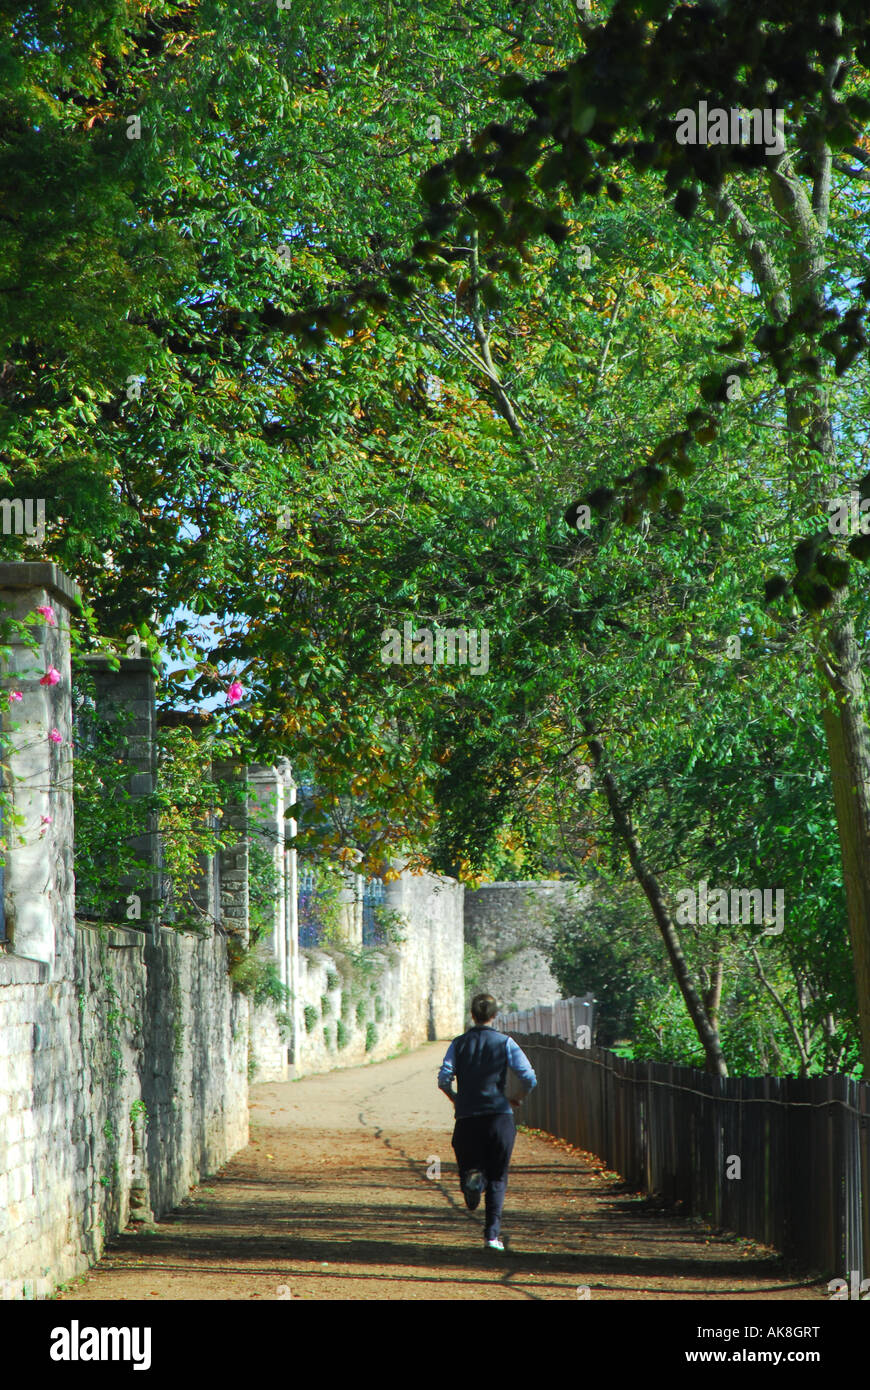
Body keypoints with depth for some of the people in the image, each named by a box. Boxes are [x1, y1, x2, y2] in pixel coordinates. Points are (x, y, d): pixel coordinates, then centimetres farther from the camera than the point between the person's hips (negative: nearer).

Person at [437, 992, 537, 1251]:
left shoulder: (459, 1044, 5)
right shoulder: (505, 1043, 2)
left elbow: (444, 1079, -6)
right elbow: (529, 1079, -6)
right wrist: (518, 1100, 13)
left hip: (467, 1117, 1)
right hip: (499, 1115, -1)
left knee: (470, 1165, 15)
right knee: (497, 1178, 8)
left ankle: (472, 1180, -23)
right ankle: (492, 1234, -3)